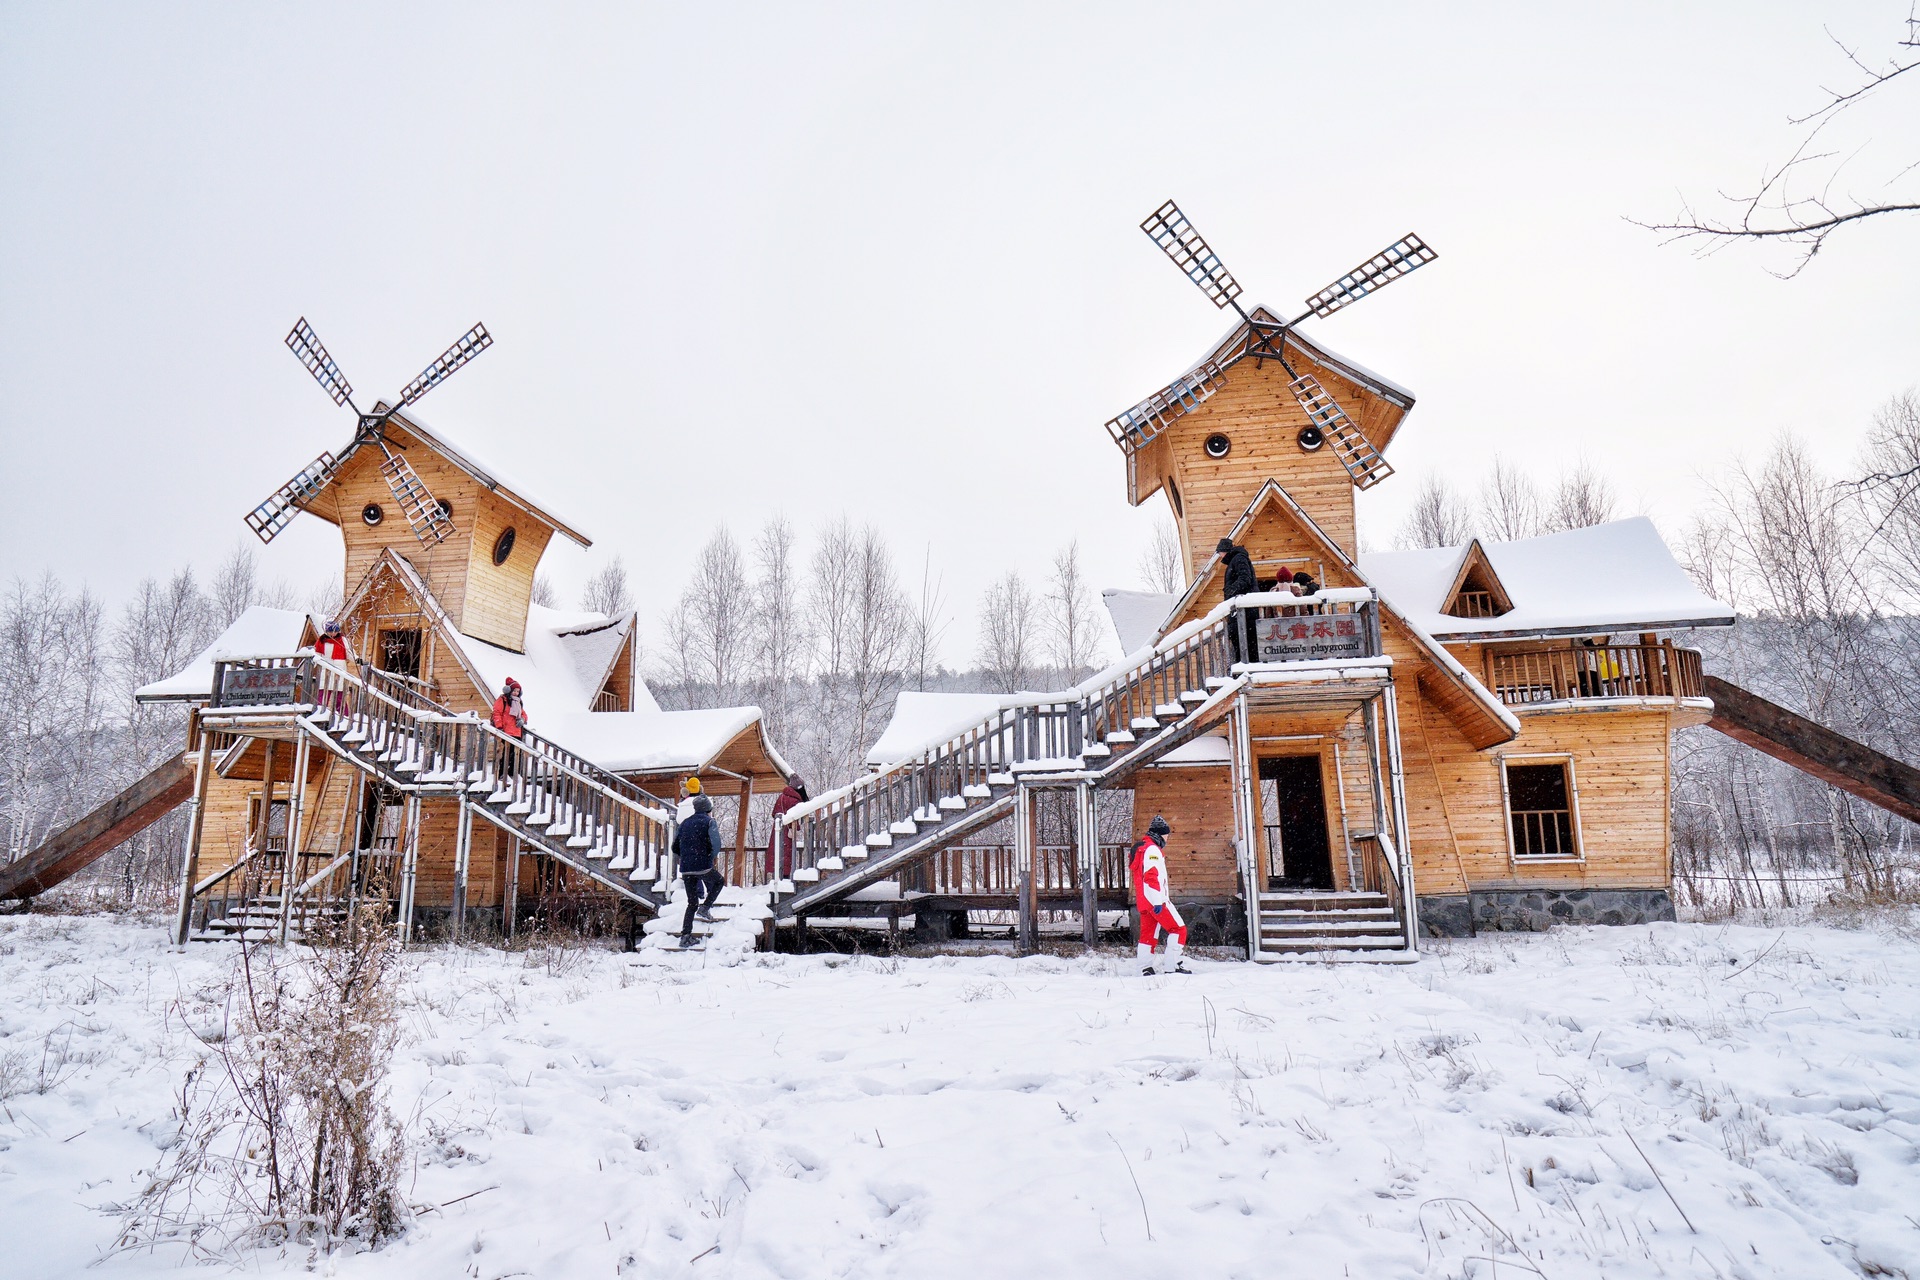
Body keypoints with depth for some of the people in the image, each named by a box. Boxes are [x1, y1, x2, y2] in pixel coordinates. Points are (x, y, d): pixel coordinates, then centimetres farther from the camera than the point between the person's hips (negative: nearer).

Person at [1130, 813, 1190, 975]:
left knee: (1148, 934, 10)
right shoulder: (1152, 849, -12)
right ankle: (1175, 964, -11)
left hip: (1143, 901, 10)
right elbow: (1151, 876, -22)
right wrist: (1158, 901, -24)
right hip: (1155, 900, -10)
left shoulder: (1141, 848, 21)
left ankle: (1146, 968, 10)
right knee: (1178, 928, -6)